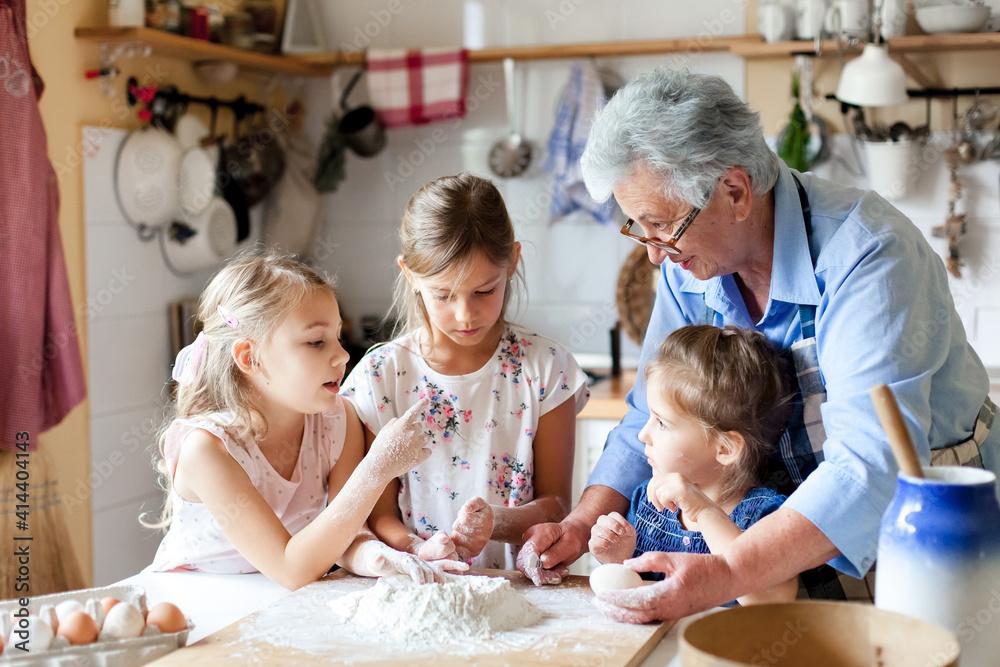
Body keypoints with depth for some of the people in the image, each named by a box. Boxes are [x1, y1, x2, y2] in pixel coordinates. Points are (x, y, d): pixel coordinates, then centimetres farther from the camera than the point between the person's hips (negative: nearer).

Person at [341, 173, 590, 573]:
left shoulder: (545, 367, 0)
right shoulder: (381, 375, -1)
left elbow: (555, 503, 3)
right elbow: (380, 515, -1)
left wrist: (496, 522, -17)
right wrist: (418, 548, -22)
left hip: (519, 585, 0)